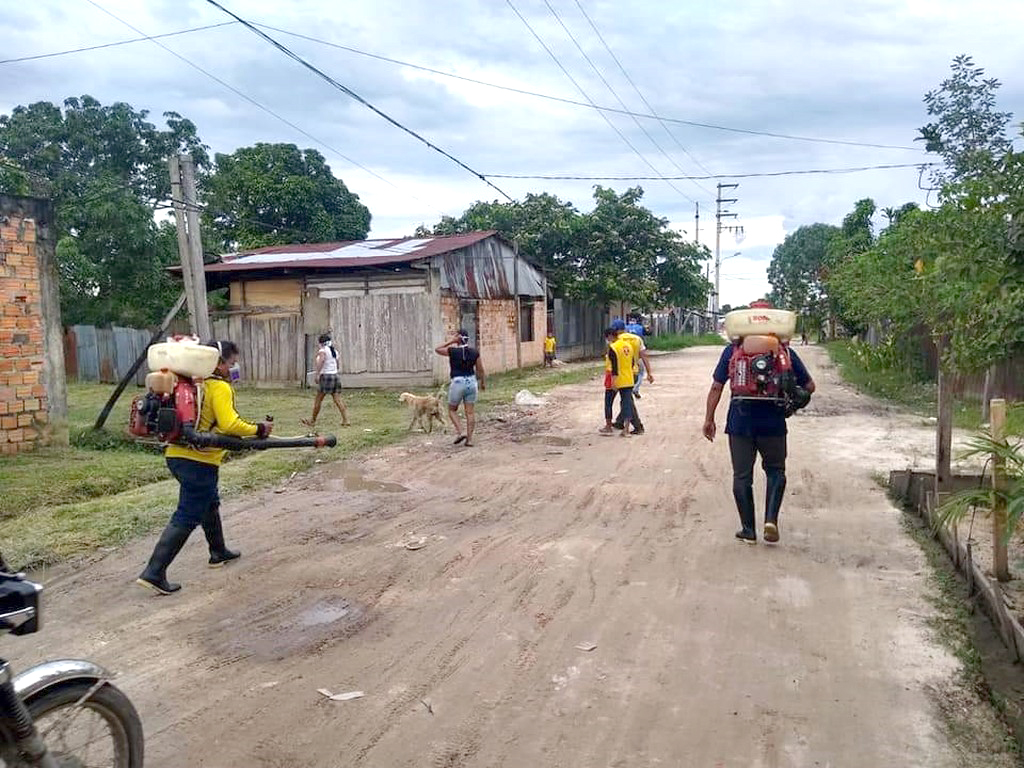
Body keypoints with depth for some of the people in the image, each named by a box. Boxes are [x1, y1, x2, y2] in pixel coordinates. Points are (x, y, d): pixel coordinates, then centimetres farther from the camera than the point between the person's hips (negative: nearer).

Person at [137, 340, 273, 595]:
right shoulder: (220, 387, -12)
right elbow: (229, 425, -21)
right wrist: (258, 430, -9)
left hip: (176, 454, 10)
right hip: (198, 460, -9)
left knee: (210, 504, 27)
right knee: (187, 518, -4)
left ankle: (219, 552, 43)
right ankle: (154, 573, -5)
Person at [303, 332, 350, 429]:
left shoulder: (323, 350, -7)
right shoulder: (335, 351, 15)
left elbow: (321, 361, -25)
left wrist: (317, 374, -30)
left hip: (326, 376, -7)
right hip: (335, 375, 7)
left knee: (318, 400, 5)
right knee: (337, 399, 3)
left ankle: (312, 421, 14)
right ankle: (345, 420, -5)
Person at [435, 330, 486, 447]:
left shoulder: (452, 351, -10)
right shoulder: (474, 352, 0)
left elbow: (437, 350, 6)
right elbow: (480, 370, 5)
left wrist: (452, 342, 0)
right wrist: (483, 382, 19)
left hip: (457, 383, -3)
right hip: (472, 381, 3)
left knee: (452, 410, 15)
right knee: (470, 412, 7)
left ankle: (459, 433, -2)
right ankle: (469, 439, 6)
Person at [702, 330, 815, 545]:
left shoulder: (732, 351, 1)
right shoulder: (785, 352, 1)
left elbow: (716, 387, -2)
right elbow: (809, 386, 4)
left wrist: (709, 419, 4)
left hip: (740, 423, 0)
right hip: (773, 423, 0)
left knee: (742, 476, 9)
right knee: (775, 471, 20)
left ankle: (748, 531, 14)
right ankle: (771, 519, 3)